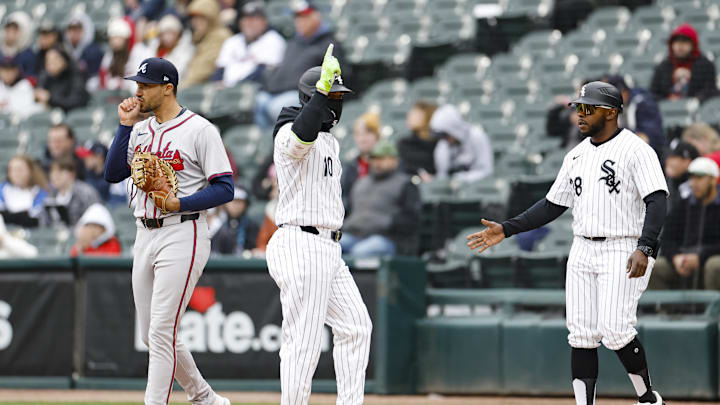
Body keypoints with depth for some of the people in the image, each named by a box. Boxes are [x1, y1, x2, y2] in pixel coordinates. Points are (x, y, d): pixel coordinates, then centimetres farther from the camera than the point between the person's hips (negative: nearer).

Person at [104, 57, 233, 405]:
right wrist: (125, 125, 1)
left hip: (183, 236, -8)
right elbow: (113, 174, 7)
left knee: (161, 332, -13)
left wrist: (179, 203, -21)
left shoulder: (199, 130, -8)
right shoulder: (140, 129, 14)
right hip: (145, 236, 8)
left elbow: (225, 189, -10)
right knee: (151, 335, 10)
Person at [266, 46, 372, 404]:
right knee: (304, 341, -9)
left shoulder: (330, 140, 21)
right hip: (301, 244, -10)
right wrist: (322, 87, -37)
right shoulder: (289, 133, -9)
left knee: (355, 327, 9)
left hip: (328, 250, 10)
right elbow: (302, 135, -37)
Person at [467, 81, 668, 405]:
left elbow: (657, 200, -18)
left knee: (615, 331, -15)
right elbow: (553, 205, 19)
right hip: (583, 252, 7)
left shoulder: (636, 150, -9)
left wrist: (644, 248, -31)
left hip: (623, 253, -7)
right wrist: (506, 229, 10)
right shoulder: (576, 156, 14)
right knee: (582, 334, 1)